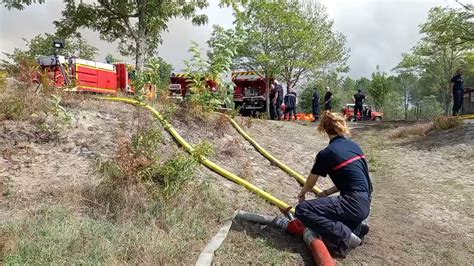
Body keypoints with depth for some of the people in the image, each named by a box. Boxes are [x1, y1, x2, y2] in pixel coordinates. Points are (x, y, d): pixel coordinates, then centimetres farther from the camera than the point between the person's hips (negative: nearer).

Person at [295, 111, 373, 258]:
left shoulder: (326, 153, -10)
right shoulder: (354, 145, 10)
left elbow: (310, 184, 4)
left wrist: (302, 193, 26)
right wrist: (327, 193, 19)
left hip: (354, 204, -8)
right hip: (364, 203, 8)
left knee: (302, 210, -15)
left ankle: (345, 237, -13)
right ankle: (356, 227, 14)